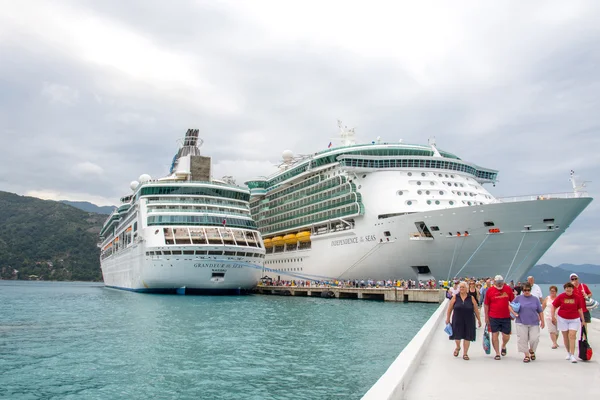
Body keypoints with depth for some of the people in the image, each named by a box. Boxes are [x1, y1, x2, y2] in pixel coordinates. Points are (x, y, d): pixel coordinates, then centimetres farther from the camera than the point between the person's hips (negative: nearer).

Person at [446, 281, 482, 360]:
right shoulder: (455, 298, -1)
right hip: (457, 321, 0)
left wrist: (479, 320, 4)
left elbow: (476, 310, 4)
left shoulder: (471, 298, 0)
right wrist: (447, 319, 1)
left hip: (468, 321, 0)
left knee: (467, 337, 4)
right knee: (457, 336, 1)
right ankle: (458, 347, 33)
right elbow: (449, 309, 2)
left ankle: (465, 353, 19)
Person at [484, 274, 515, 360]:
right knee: (495, 335, 2)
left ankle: (503, 346, 38)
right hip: (494, 317, -1)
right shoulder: (490, 290, -4)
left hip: (506, 317, 1)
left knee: (506, 336, 6)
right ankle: (497, 353, 15)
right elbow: (486, 305, 2)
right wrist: (486, 317, 2)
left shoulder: (508, 289, 0)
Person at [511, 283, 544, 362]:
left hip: (534, 323, 0)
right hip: (522, 323, 0)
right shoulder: (519, 298, 2)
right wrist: (514, 313, -5)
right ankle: (526, 355, 15)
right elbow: (510, 306, 8)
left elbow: (540, 311, 9)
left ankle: (531, 350, 26)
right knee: (523, 339, 0)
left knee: (534, 339, -4)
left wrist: (542, 321, 6)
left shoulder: (535, 299, 5)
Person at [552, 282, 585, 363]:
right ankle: (568, 353, 27)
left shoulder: (577, 297, -2)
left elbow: (580, 309, 8)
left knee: (572, 336, -10)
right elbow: (554, 307, 2)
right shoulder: (561, 296, -5)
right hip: (563, 319, 1)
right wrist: (553, 317, -1)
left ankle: (572, 355, -7)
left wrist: (583, 320, 10)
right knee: (565, 337, 9)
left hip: (574, 319, 0)